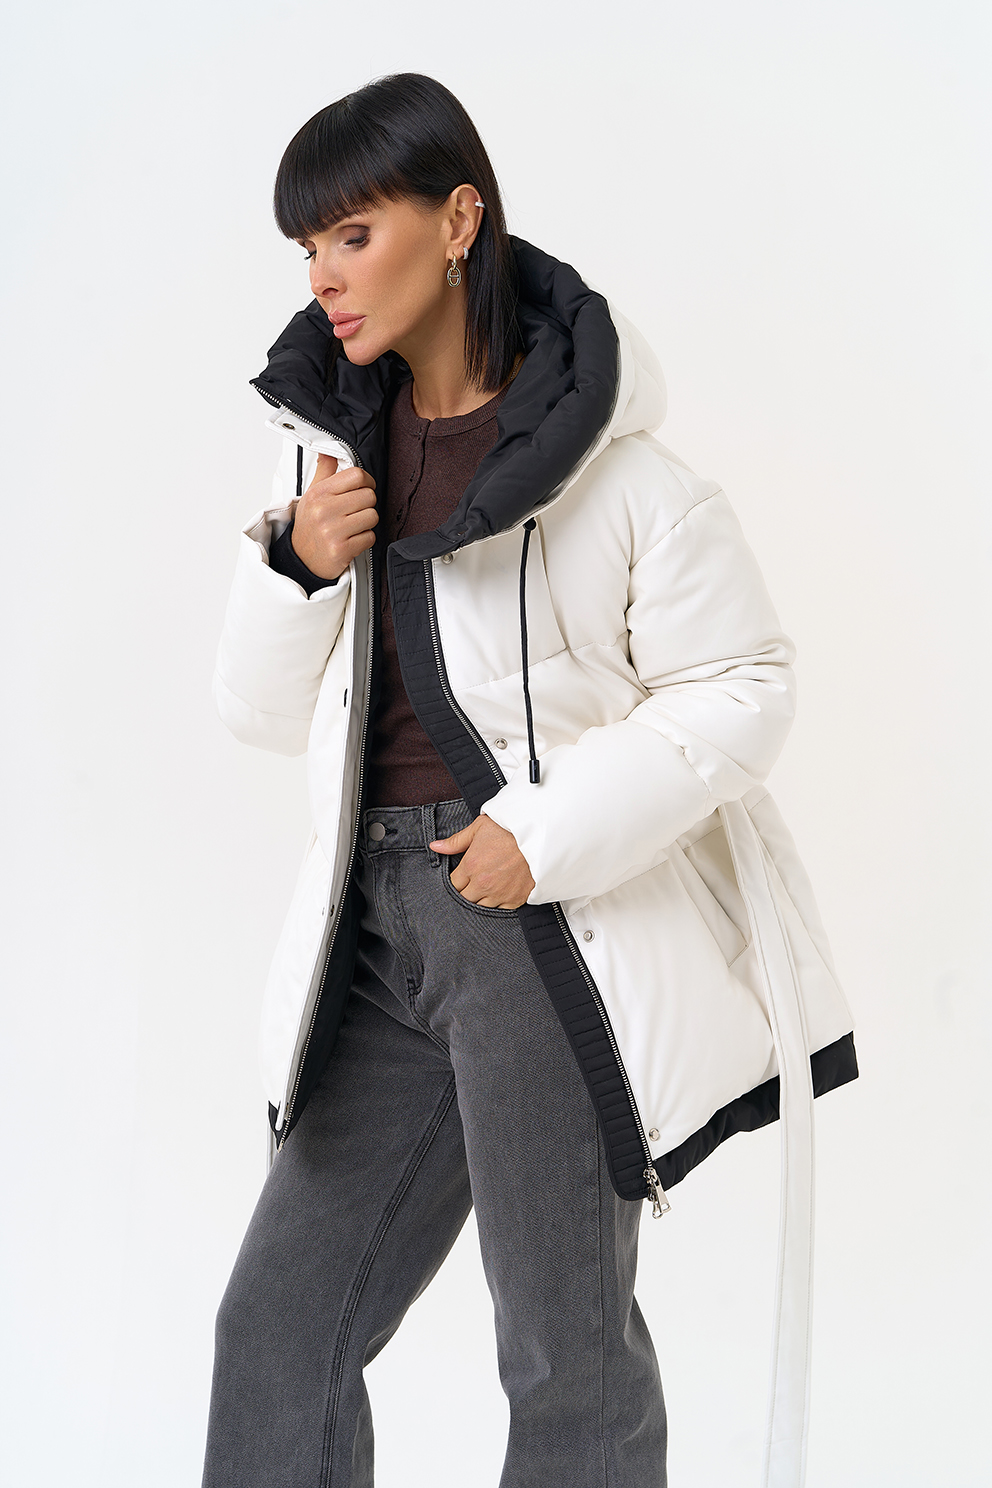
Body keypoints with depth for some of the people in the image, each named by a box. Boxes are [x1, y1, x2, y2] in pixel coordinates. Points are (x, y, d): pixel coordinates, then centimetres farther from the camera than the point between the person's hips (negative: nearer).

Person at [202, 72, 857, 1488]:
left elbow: (743, 683, -8)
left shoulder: (600, 452, -9)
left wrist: (549, 833, -16)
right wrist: (295, 566, -7)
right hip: (379, 922, 6)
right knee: (279, 1321, 10)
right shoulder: (334, 446, 9)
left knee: (566, 1357, 5)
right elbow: (263, 709, 13)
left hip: (555, 929, -6)